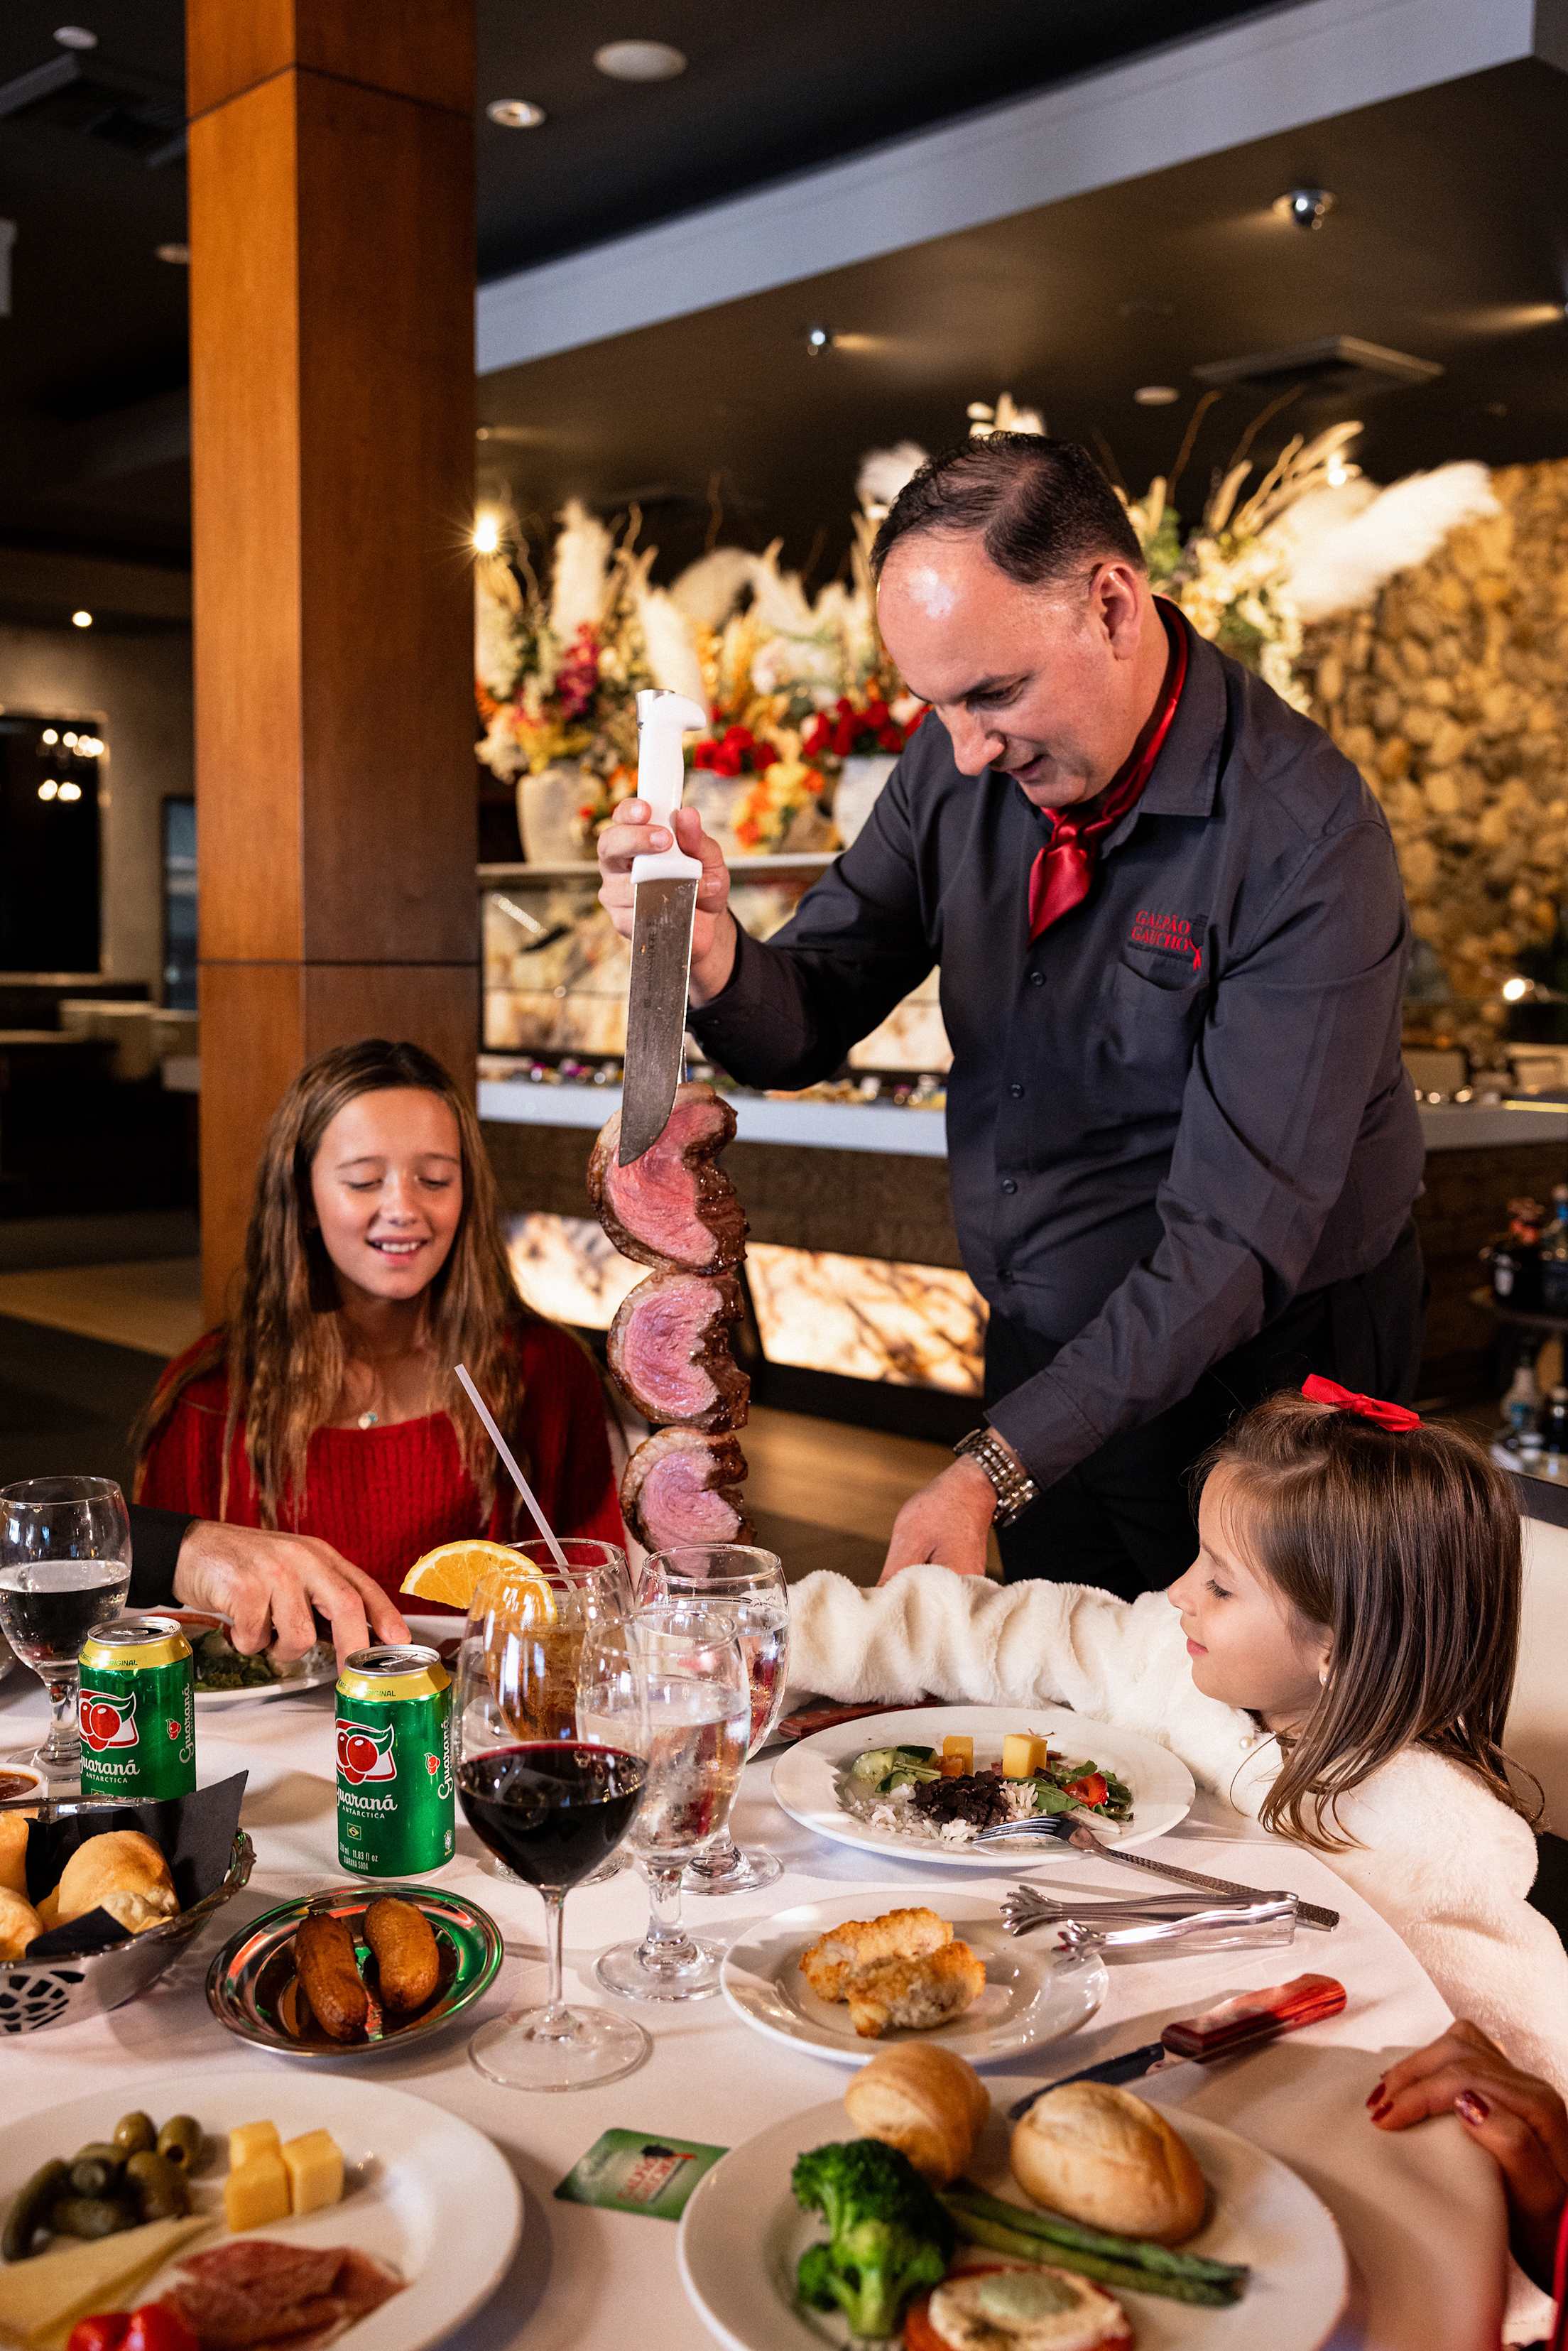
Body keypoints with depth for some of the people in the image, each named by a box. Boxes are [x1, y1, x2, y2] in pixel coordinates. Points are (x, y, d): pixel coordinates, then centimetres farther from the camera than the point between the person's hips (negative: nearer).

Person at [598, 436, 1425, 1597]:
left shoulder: (1304, 836, -26)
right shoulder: (959, 764, -7)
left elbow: (1234, 1238, -28)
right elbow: (805, 1030, -5)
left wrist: (996, 1469, -33)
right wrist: (712, 957, -28)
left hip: (1251, 1385, -5)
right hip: (1040, 1364, 5)